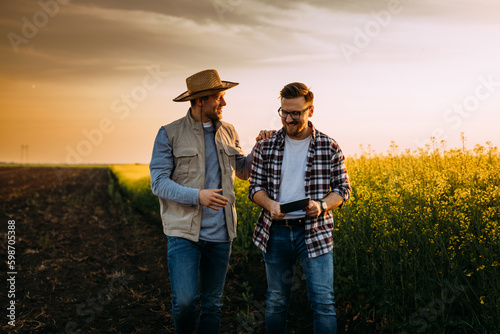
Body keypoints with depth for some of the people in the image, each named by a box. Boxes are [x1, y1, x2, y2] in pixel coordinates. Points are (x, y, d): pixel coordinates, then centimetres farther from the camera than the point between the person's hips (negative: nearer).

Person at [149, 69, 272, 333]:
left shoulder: (228, 132, 10)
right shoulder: (170, 134, -4)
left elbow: (243, 171, 22)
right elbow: (158, 183, -8)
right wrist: (197, 196, -23)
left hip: (220, 232, 4)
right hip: (184, 231, -4)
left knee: (212, 302, 10)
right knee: (185, 300, -13)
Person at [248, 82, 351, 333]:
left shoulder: (329, 148, -1)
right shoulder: (265, 146, 3)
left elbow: (343, 189, 3)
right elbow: (255, 186, 6)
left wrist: (322, 205, -18)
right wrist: (269, 204, -17)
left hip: (315, 231, -2)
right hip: (275, 231, 2)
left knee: (323, 301, -4)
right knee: (276, 301, 13)